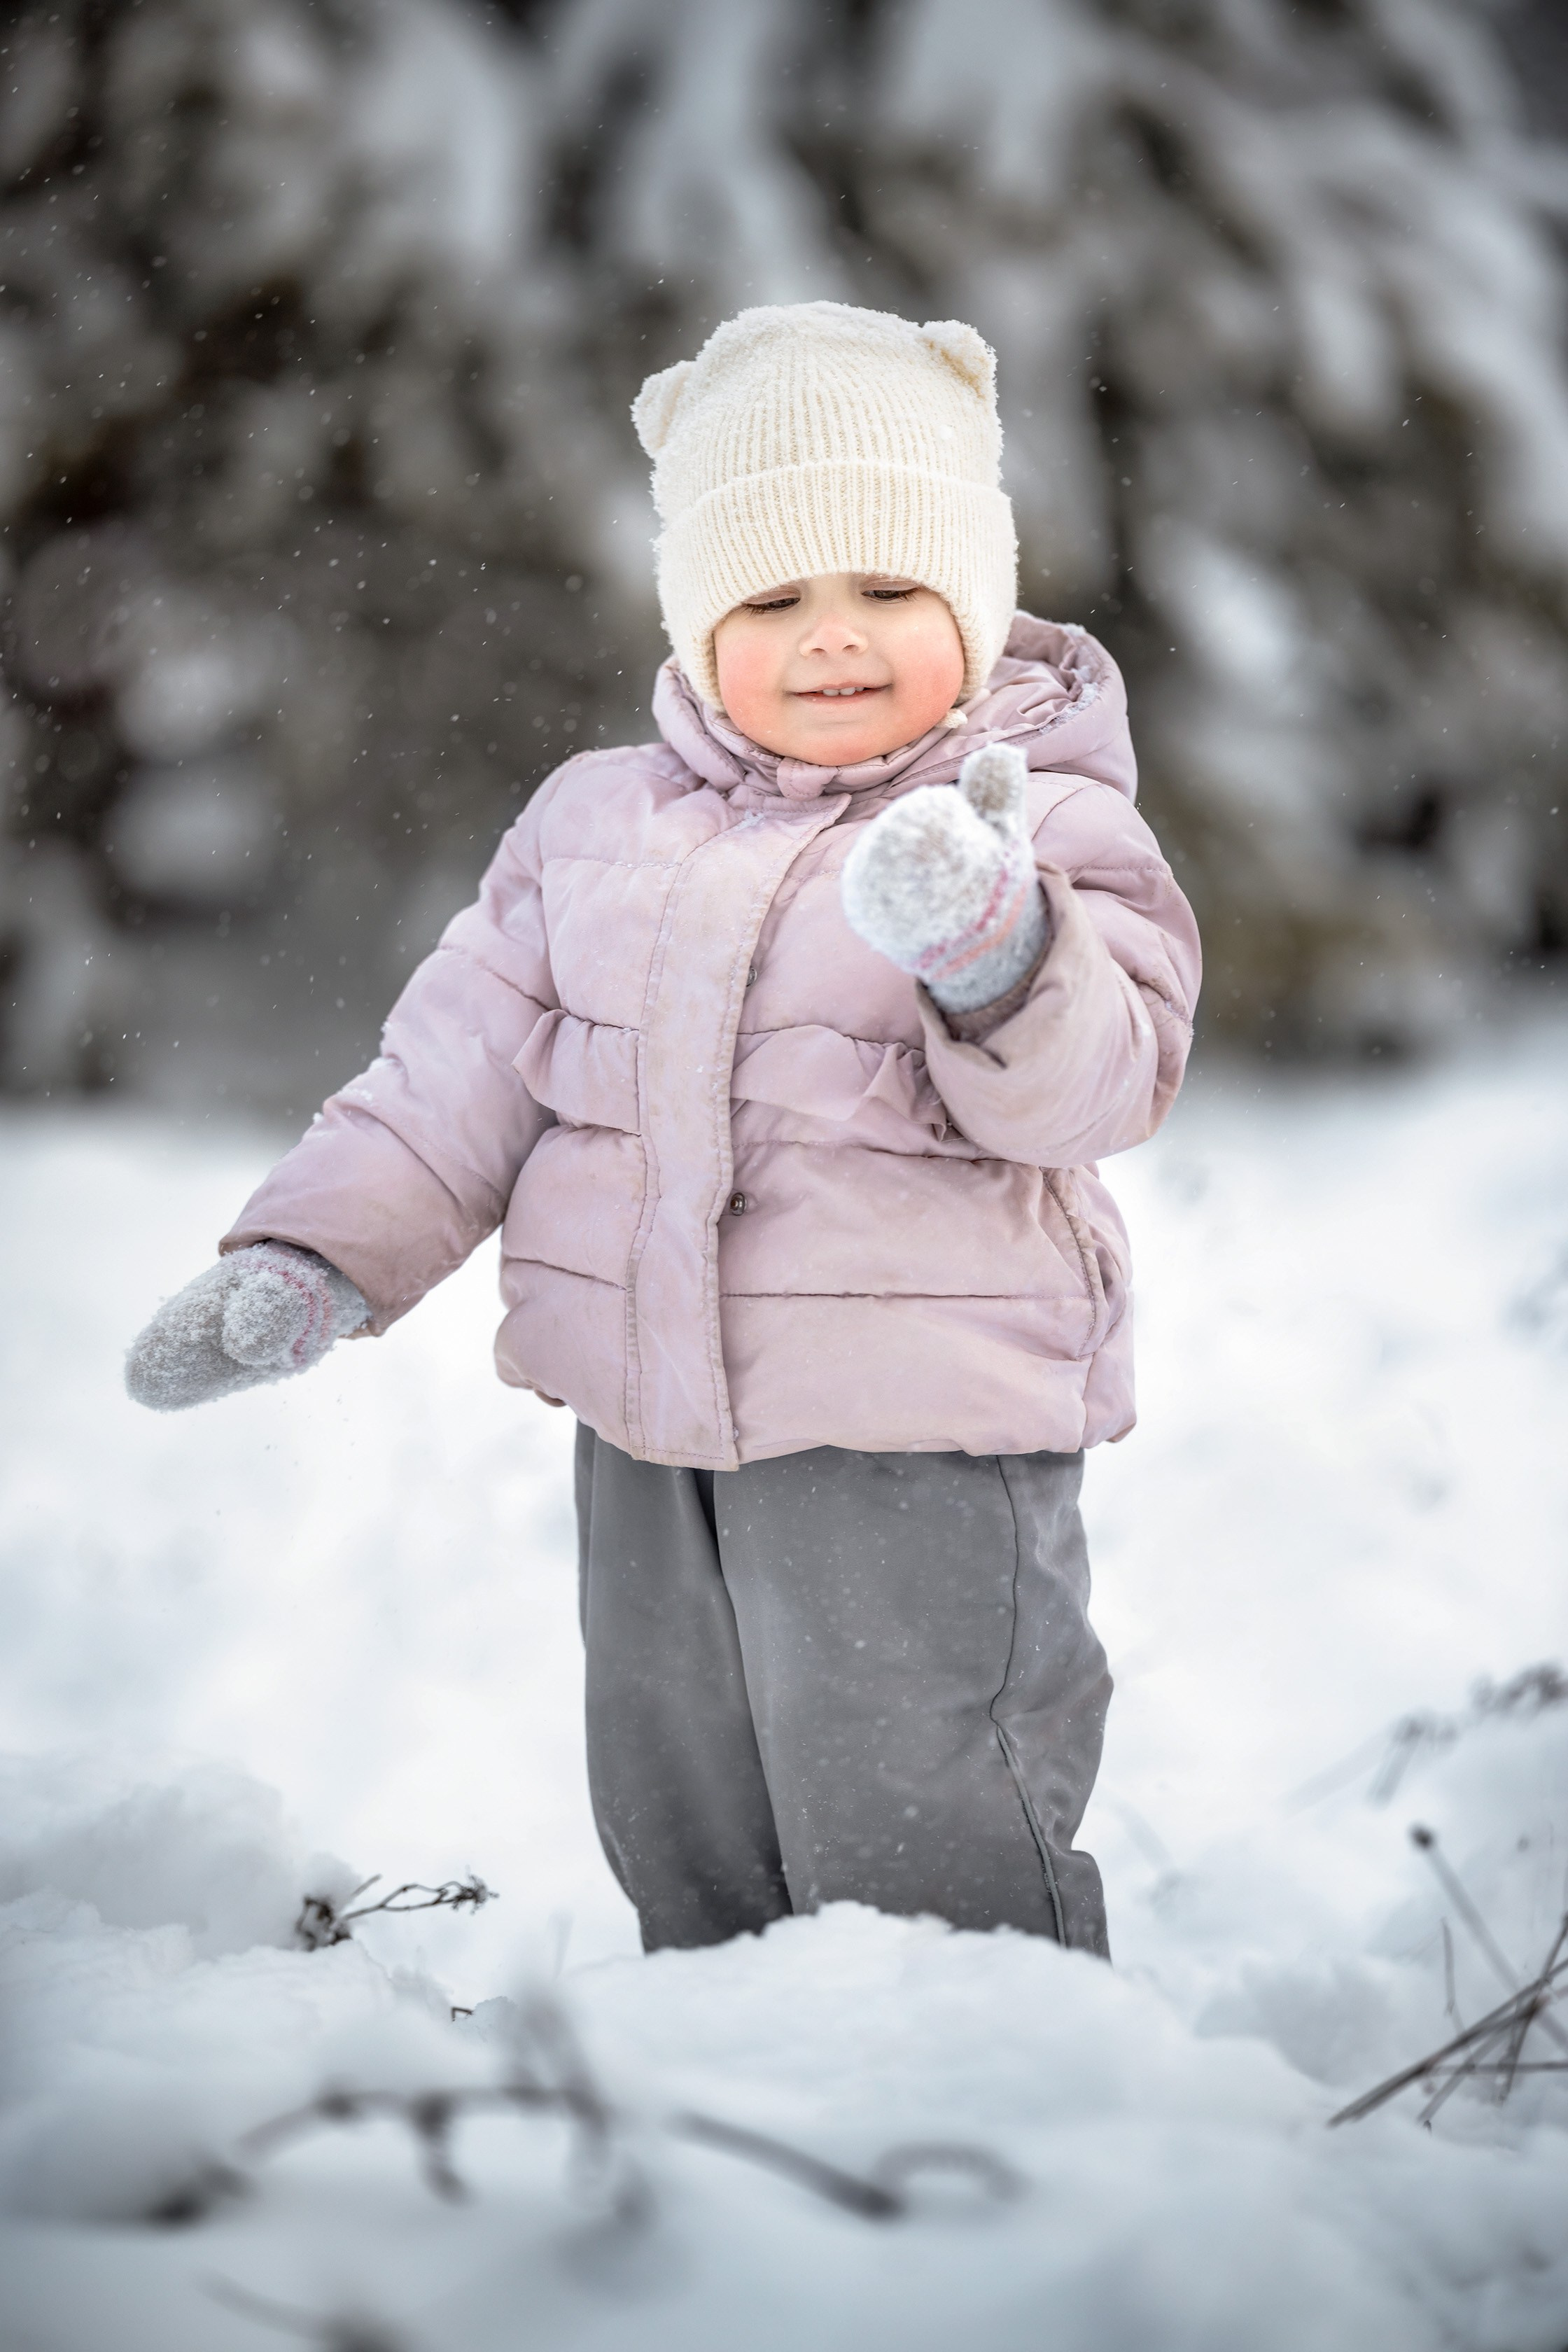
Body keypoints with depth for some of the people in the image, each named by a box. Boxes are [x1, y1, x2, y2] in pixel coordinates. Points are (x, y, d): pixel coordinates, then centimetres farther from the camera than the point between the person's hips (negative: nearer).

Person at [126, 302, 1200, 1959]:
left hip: (915, 1438, -6)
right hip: (648, 1429, 6)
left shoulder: (1043, 832, -6)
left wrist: (989, 946, -38)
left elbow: (1103, 1078, -19)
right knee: (680, 1830, 18)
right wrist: (312, 1259, 4)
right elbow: (465, 1061, 13)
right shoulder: (596, 824, 8)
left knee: (918, 1848, -3)